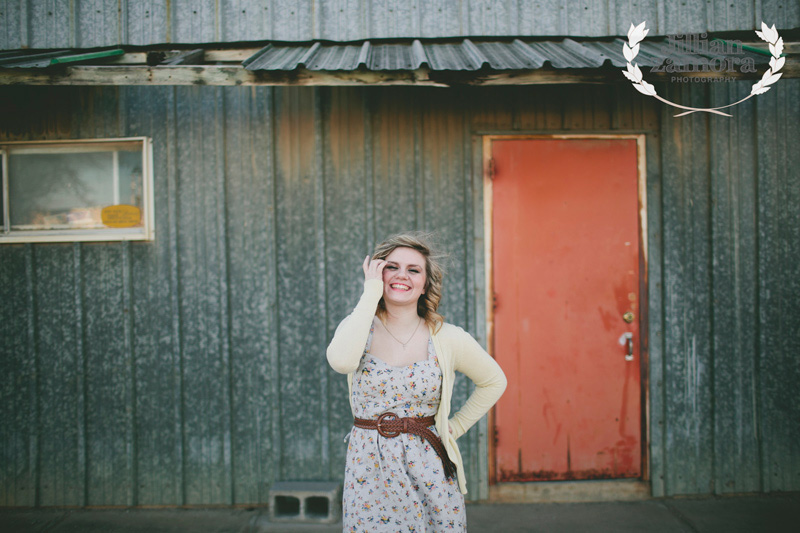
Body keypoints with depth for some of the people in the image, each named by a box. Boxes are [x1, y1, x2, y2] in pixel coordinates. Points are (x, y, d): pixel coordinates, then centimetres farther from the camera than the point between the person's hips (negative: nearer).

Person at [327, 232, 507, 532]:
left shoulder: (447, 338, -1)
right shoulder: (357, 326, 0)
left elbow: (494, 381, 14)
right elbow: (341, 361, -25)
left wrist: (456, 426, 5)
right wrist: (371, 293, -17)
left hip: (428, 467, 0)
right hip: (369, 469, 0)